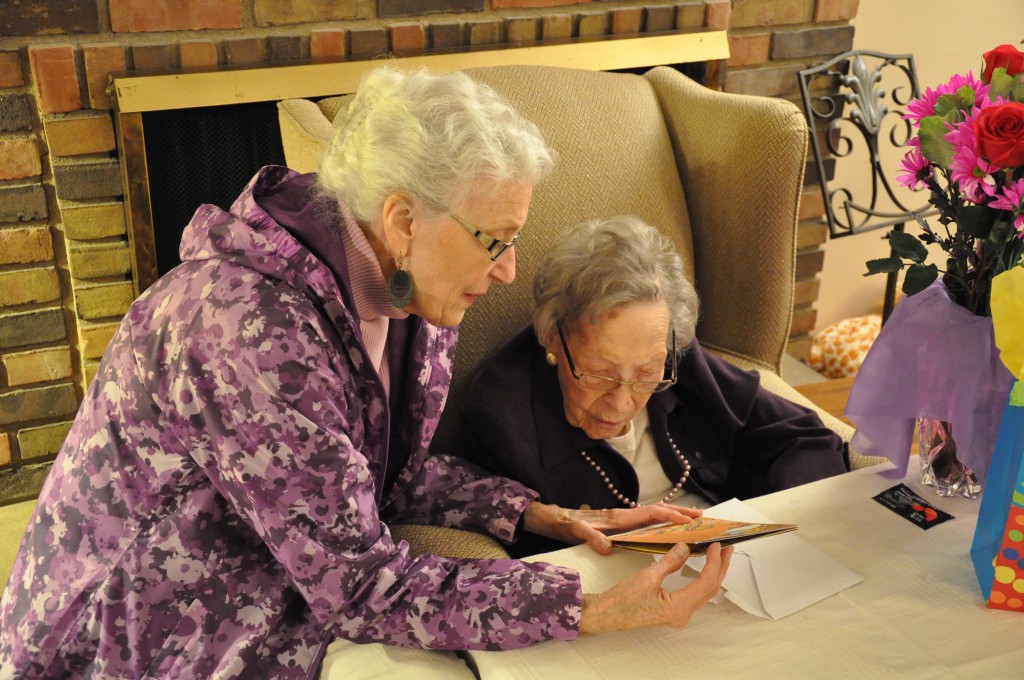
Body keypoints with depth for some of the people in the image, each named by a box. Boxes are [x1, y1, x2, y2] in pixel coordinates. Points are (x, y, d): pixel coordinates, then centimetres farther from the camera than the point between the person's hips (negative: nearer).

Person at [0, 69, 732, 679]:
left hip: (271, 616, 7)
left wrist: (539, 515, -8)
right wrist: (597, 610, -30)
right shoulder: (253, 332, -31)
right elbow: (362, 589, -28)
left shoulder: (400, 295, -6)